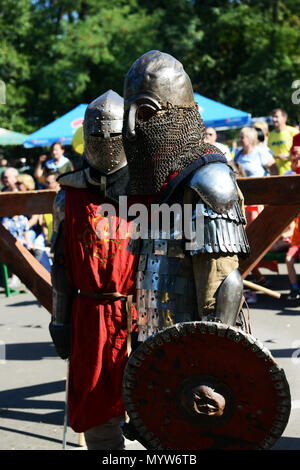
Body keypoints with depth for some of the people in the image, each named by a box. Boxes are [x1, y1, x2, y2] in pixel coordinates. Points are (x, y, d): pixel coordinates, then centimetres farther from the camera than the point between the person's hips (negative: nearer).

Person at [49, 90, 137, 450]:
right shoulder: (70, 196, 5)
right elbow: (62, 263, 8)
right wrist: (60, 321, 5)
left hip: (144, 313, -1)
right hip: (92, 318, 2)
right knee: (97, 412, 8)